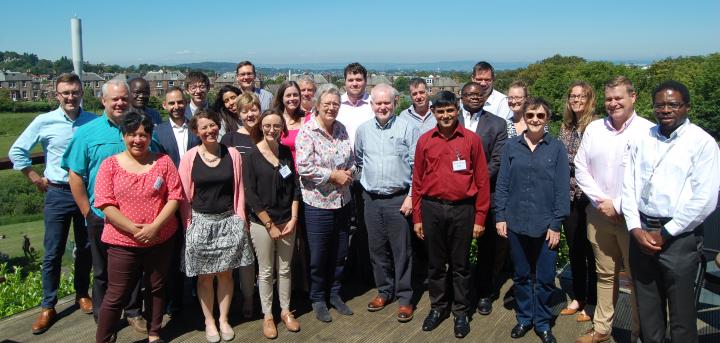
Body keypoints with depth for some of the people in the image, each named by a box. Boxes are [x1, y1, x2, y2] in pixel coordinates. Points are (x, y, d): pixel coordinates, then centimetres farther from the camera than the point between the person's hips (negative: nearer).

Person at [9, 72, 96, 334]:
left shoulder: (93, 121, -3)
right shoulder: (44, 122, -6)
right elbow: (17, 151, 1)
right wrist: (37, 179, -1)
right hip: (58, 194, -1)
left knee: (85, 249, 13)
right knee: (53, 253, 4)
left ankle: (82, 294, 32)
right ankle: (48, 306, 16)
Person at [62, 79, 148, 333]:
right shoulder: (87, 133, -3)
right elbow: (75, 174, -3)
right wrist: (87, 212, -6)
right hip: (101, 216, -1)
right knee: (103, 270, 12)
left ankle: (134, 312, 31)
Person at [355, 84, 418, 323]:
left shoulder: (407, 128, -5)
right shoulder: (363, 130, 7)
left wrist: (411, 196, -10)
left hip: (399, 199, -4)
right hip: (372, 199, 4)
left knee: (401, 249, 2)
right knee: (377, 248, 12)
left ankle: (404, 297, 14)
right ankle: (384, 291, 28)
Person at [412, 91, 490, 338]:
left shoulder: (471, 139, -2)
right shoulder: (424, 141, 3)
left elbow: (481, 180, 0)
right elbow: (417, 181, 6)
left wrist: (479, 218, -2)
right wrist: (417, 218, 5)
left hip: (462, 209, -1)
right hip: (432, 209, 2)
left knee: (460, 264, 8)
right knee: (435, 262, 13)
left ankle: (461, 313, 22)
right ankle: (437, 307, 29)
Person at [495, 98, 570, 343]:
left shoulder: (556, 148, -3)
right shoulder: (511, 146, 2)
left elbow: (562, 189, -3)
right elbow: (502, 184, 4)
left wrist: (556, 224, -7)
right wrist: (500, 217, -1)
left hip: (545, 225, -1)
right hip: (516, 223, 1)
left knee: (545, 279, 8)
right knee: (521, 275, 14)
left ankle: (543, 323, 26)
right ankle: (524, 318, 31)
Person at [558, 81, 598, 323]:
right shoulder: (566, 127, 10)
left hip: (589, 197, -6)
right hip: (569, 196, 6)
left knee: (591, 251, 4)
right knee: (574, 250, 14)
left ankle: (592, 302, 16)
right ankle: (578, 298, 27)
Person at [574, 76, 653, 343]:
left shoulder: (648, 131, -7)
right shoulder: (594, 129, 6)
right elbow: (581, 168, 6)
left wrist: (618, 206, -13)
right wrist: (600, 200, -5)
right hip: (599, 214, 4)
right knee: (605, 274, 14)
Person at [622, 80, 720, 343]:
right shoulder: (643, 139, 7)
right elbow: (629, 186, 6)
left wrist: (664, 234, -11)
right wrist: (636, 229, -5)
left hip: (679, 236, -4)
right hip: (641, 231, 4)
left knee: (681, 313, 5)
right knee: (647, 308, 15)